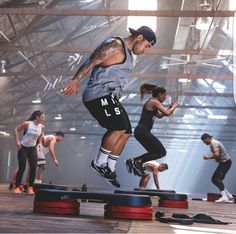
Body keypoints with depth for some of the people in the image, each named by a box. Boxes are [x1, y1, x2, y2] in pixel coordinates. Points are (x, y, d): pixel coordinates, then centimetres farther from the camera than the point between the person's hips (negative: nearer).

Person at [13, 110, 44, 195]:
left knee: (33, 168, -5)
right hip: (23, 148, -4)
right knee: (22, 168, -6)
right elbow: (16, 130, -7)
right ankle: (17, 187, 5)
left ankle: (30, 188, 4)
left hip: (33, 149, 4)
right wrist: (17, 141, -13)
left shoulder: (41, 127, -4)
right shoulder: (27, 123, -16)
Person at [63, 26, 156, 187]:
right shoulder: (115, 46, -11)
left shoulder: (129, 53, 20)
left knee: (126, 132, 6)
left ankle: (110, 168, 14)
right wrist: (75, 81, -24)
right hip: (100, 94, -10)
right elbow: (91, 62, -17)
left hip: (110, 98, 10)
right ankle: (99, 163, -10)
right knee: (119, 127, -21)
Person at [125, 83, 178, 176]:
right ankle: (138, 161, -11)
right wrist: (174, 106, 3)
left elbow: (160, 115, 33)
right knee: (162, 152, -8)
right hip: (143, 131, -10)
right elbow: (167, 113, -16)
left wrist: (170, 108, 24)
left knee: (154, 152, 20)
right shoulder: (155, 102, -8)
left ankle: (134, 162, 11)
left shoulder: (151, 102, 22)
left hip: (141, 131, 10)